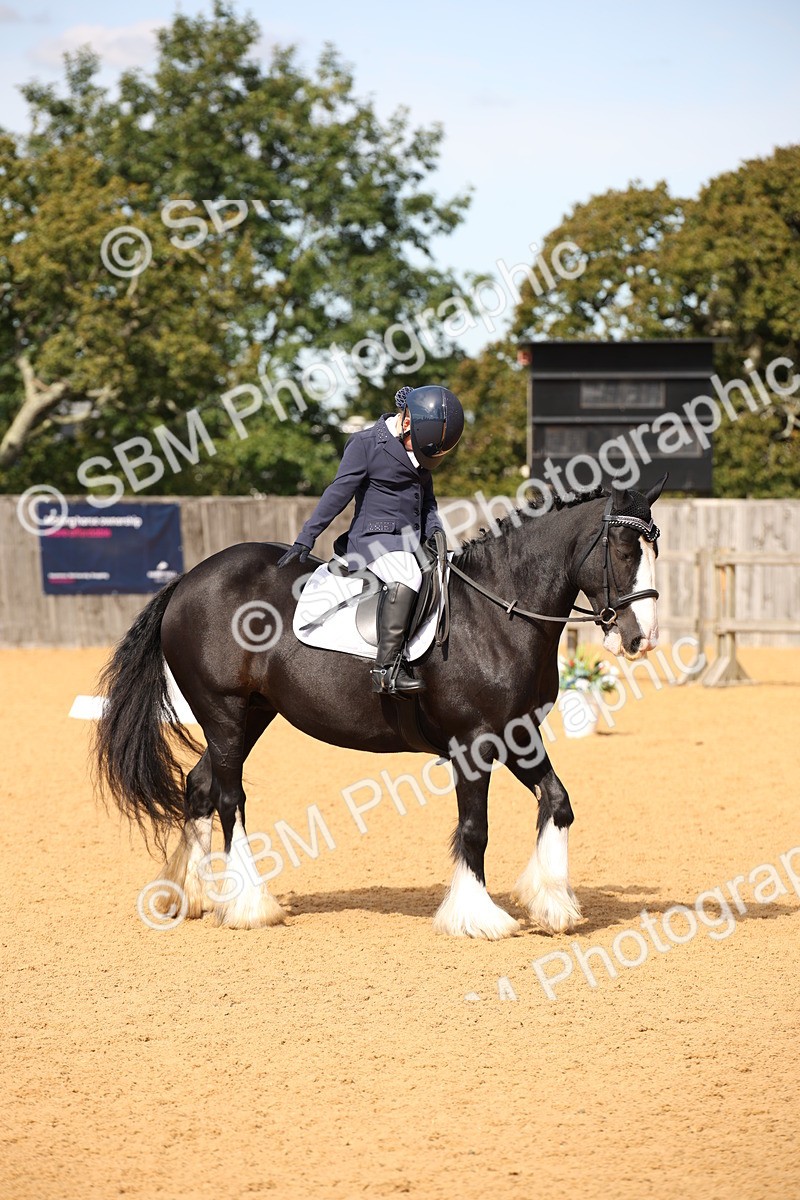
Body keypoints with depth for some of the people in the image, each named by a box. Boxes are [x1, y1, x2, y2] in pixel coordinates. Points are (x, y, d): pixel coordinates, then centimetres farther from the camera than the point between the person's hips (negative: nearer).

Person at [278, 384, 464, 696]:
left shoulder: (420, 450, 16)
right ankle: (387, 669, -41)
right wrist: (304, 541, -12)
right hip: (376, 536, -9)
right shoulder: (366, 444, -7)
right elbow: (337, 494, -9)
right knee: (407, 576, -34)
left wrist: (435, 532, 9)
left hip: (412, 541, 9)